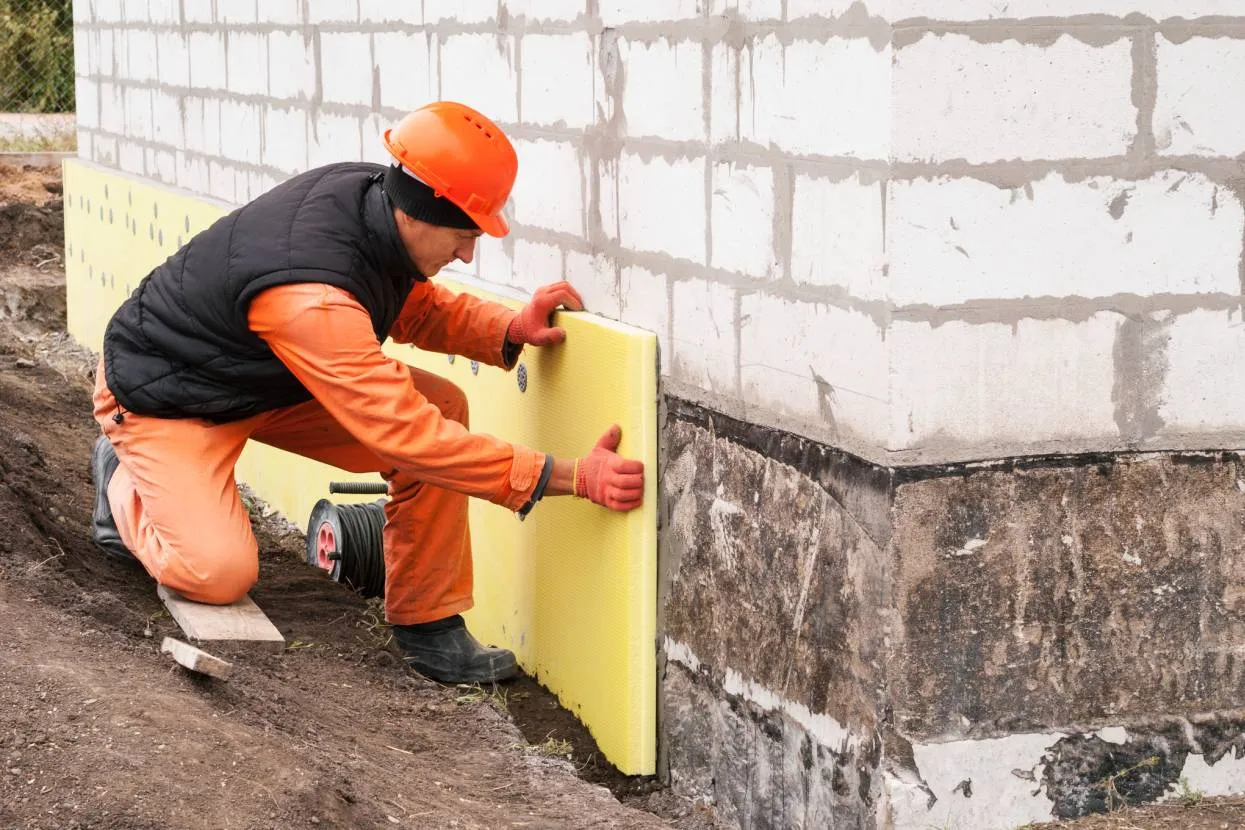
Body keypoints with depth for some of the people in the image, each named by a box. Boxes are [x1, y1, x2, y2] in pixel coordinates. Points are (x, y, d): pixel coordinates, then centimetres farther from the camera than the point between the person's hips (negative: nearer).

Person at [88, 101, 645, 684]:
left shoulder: (369, 192, -16)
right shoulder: (308, 297, -41)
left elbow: (417, 308, 6)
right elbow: (408, 435, -42)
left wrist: (511, 329, -15)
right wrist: (572, 477, -43)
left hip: (269, 381, 8)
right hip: (164, 397, -8)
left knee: (443, 406, -11)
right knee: (220, 573, -27)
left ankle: (426, 624, -3)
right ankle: (124, 483, 7)